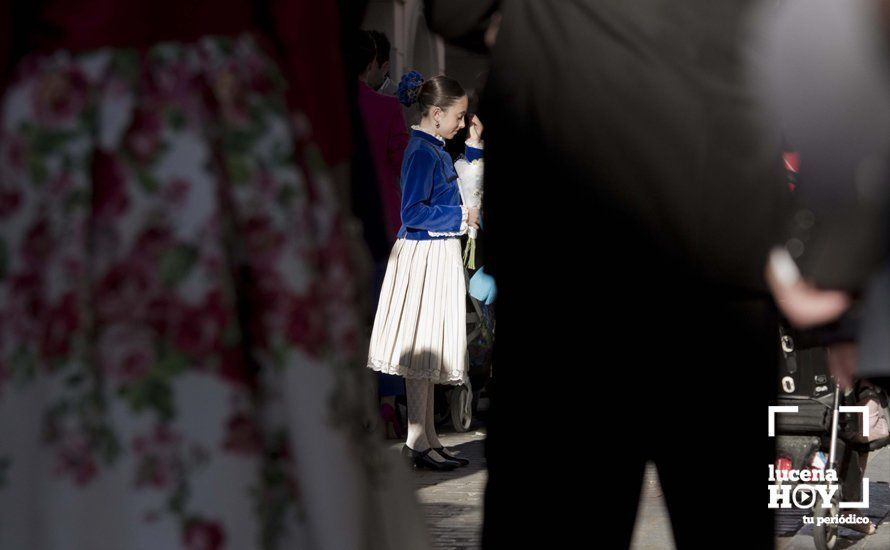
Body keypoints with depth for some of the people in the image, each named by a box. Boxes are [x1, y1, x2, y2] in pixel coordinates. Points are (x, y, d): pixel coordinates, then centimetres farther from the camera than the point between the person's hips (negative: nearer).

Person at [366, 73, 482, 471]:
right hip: (424, 257, -10)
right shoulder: (422, 152, -16)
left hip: (439, 256, 10)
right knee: (423, 349, -5)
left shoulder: (436, 150, 13)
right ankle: (419, 443, 1)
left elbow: (457, 191, 29)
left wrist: (473, 145, 21)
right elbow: (412, 214, -21)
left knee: (428, 353, 13)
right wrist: (461, 217, -13)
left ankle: (425, 439, 19)